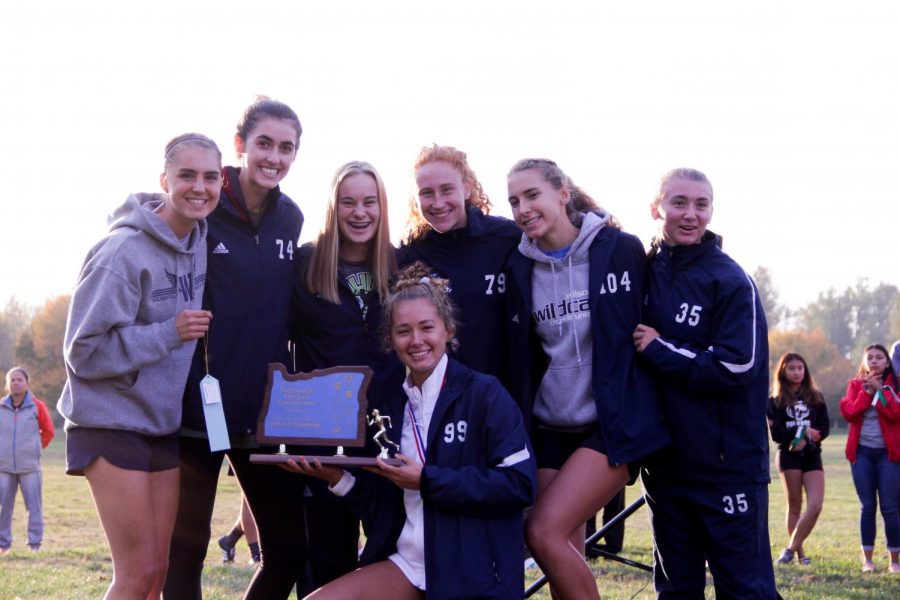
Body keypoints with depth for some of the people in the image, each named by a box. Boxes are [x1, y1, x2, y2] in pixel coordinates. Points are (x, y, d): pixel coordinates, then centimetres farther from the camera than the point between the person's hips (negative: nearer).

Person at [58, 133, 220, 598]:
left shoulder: (202, 241, 3)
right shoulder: (124, 252, -18)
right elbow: (84, 351, -18)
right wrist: (170, 332, -23)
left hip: (165, 424, 7)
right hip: (114, 424, -7)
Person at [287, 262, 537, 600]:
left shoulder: (484, 394, -6)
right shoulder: (393, 407, 12)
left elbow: (520, 484, -16)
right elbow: (383, 502, 13)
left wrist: (426, 481, -17)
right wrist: (337, 477, -6)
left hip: (474, 572, -5)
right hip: (407, 562, 5)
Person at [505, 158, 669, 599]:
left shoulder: (621, 249, -5)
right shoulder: (520, 267, 6)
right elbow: (520, 359, 13)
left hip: (614, 424, -5)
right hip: (551, 429, 5)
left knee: (544, 532, -19)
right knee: (566, 557, 2)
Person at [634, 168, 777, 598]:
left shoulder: (731, 280, -8)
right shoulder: (643, 272, 7)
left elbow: (737, 366, -17)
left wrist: (658, 350, -12)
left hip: (728, 463, -5)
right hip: (665, 462, 6)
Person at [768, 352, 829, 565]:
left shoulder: (816, 397, 9)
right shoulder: (776, 401, 3)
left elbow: (824, 429, 2)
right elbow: (777, 434, -6)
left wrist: (805, 440, -15)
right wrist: (804, 432, -15)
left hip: (812, 456, 2)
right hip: (789, 456, -2)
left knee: (816, 505, -13)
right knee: (795, 506, 3)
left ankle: (791, 548, -5)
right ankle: (799, 553, 10)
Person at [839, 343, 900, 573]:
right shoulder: (856, 384, 9)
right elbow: (848, 413, -5)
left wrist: (880, 390, -13)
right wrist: (867, 392, -10)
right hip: (862, 452, 2)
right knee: (867, 506, 3)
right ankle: (867, 558, 8)